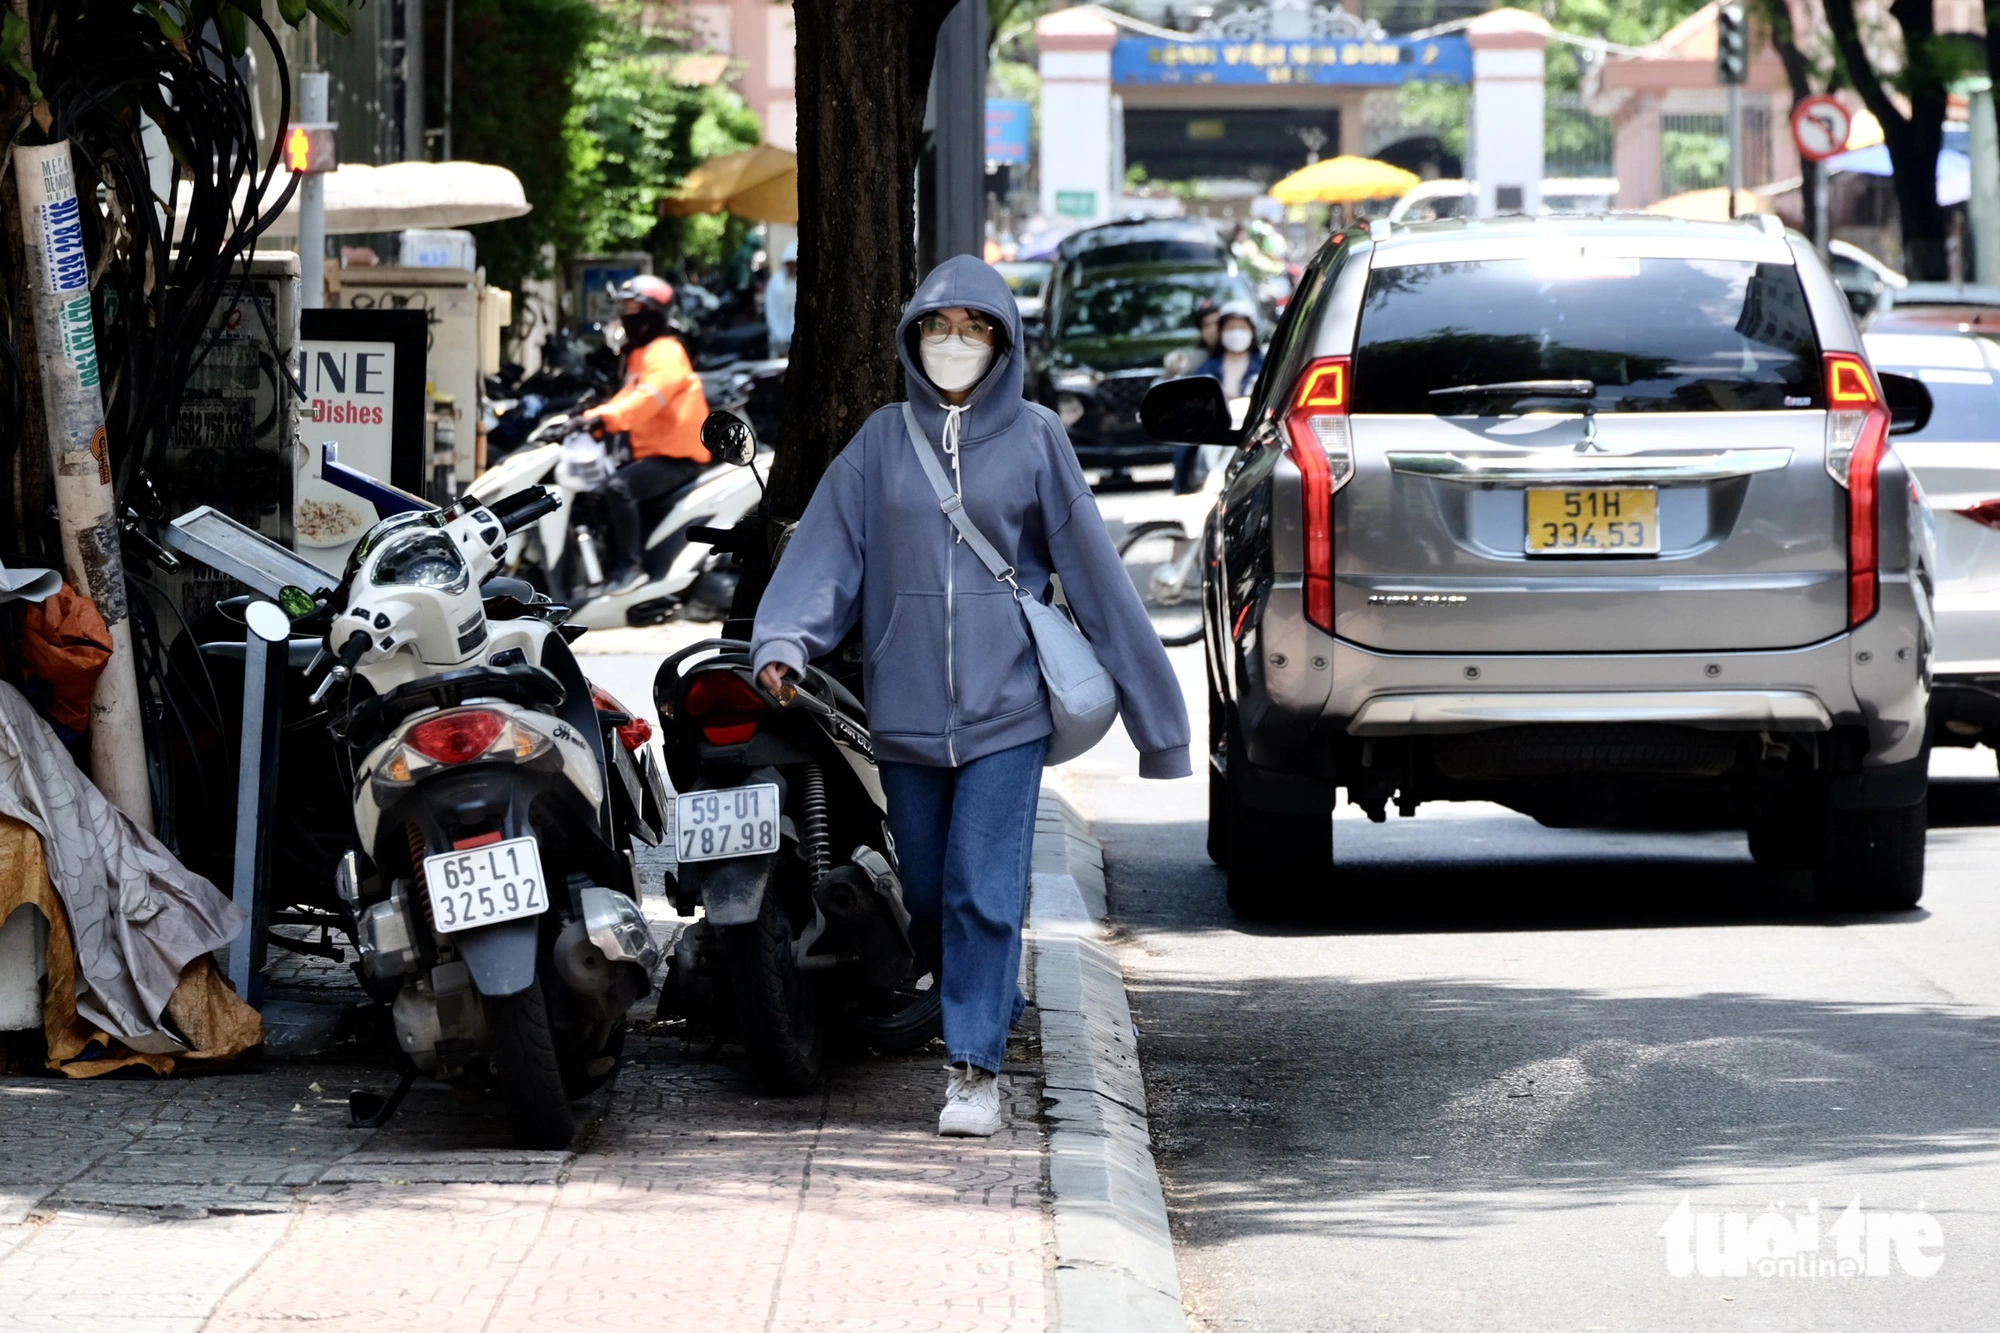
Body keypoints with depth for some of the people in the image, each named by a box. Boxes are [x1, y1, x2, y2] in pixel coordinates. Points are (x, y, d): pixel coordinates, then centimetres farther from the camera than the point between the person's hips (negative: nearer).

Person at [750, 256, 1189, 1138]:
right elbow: (826, 551, -1)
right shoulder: (882, 441, 7)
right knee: (929, 894, 10)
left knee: (985, 895, -10)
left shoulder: (1033, 439, 2)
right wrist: (783, 641, -20)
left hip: (1005, 709, -2)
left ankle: (976, 1067, -7)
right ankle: (972, 1022, 30)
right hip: (906, 712, 2)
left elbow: (1093, 572, 3)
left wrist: (1153, 710, 4)